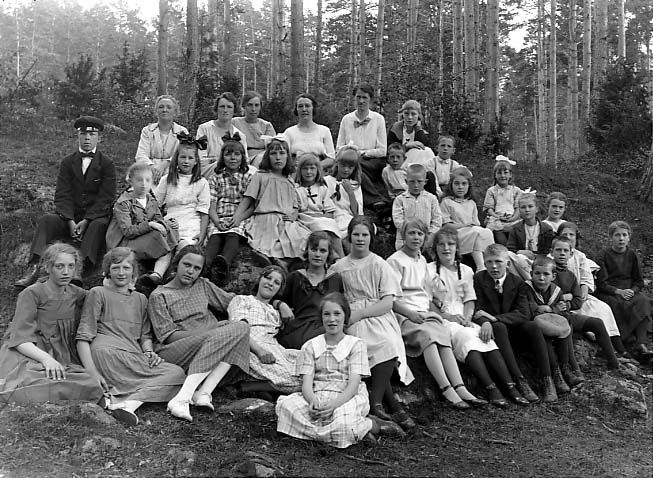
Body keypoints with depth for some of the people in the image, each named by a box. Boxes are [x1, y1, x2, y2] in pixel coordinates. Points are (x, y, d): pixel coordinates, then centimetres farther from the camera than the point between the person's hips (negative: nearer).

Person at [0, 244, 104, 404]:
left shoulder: (79, 295, 15)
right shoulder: (32, 294, 0)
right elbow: (20, 339, -11)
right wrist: (46, 358, -28)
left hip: (61, 359, 5)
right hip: (26, 355, -4)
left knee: (92, 384, -27)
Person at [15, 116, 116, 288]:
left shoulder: (107, 163, 2)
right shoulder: (68, 162, 11)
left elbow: (106, 197, -6)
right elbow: (62, 195, 2)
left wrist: (86, 221, -18)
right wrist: (70, 221, -15)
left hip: (96, 217, -3)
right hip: (70, 217, 3)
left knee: (98, 226, -35)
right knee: (45, 220, -23)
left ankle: (82, 269, -50)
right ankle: (33, 269, -37)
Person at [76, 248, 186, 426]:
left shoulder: (140, 299, 28)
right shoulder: (98, 293, 10)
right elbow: (83, 337, 2)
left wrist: (149, 352, 1)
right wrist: (92, 373, -13)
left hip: (134, 357, 7)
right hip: (108, 352, -7)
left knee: (177, 373, -21)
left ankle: (127, 402, -33)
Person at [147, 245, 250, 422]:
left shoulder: (203, 285, 18)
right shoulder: (159, 296, 3)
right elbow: (167, 336, -5)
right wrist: (203, 332, -18)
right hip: (173, 352, -5)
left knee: (241, 327, -22)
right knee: (214, 338, -33)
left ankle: (203, 392, -31)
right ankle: (181, 400, -35)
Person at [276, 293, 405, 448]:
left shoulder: (356, 345, 5)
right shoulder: (310, 346, 11)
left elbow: (353, 385, -6)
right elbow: (306, 384, 1)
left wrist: (334, 404, -25)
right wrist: (313, 401, -24)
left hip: (347, 398, -3)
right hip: (317, 397, 4)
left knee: (344, 422, -39)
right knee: (285, 405, -29)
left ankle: (372, 425, -5)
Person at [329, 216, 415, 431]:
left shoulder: (379, 265, 11)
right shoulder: (338, 268, 16)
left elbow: (387, 302, 0)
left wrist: (359, 313, -13)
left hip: (378, 317, 0)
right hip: (352, 321, 0)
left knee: (389, 343, -34)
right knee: (378, 347, -32)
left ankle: (375, 403, -31)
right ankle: (394, 408, -30)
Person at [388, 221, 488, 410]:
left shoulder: (422, 261, 22)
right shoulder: (395, 261, 0)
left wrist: (429, 311, 5)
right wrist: (411, 314, -17)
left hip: (425, 313, 6)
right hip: (403, 315, -6)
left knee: (444, 337, -23)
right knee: (427, 335, -32)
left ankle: (460, 389, -33)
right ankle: (447, 390, -38)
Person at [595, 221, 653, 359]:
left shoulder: (632, 255, 11)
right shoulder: (603, 256, 0)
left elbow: (639, 281, 11)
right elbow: (601, 283, -5)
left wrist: (632, 290, -11)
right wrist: (619, 291, -19)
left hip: (630, 290, 3)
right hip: (608, 293, -3)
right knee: (620, 305, -35)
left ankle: (641, 345, -37)